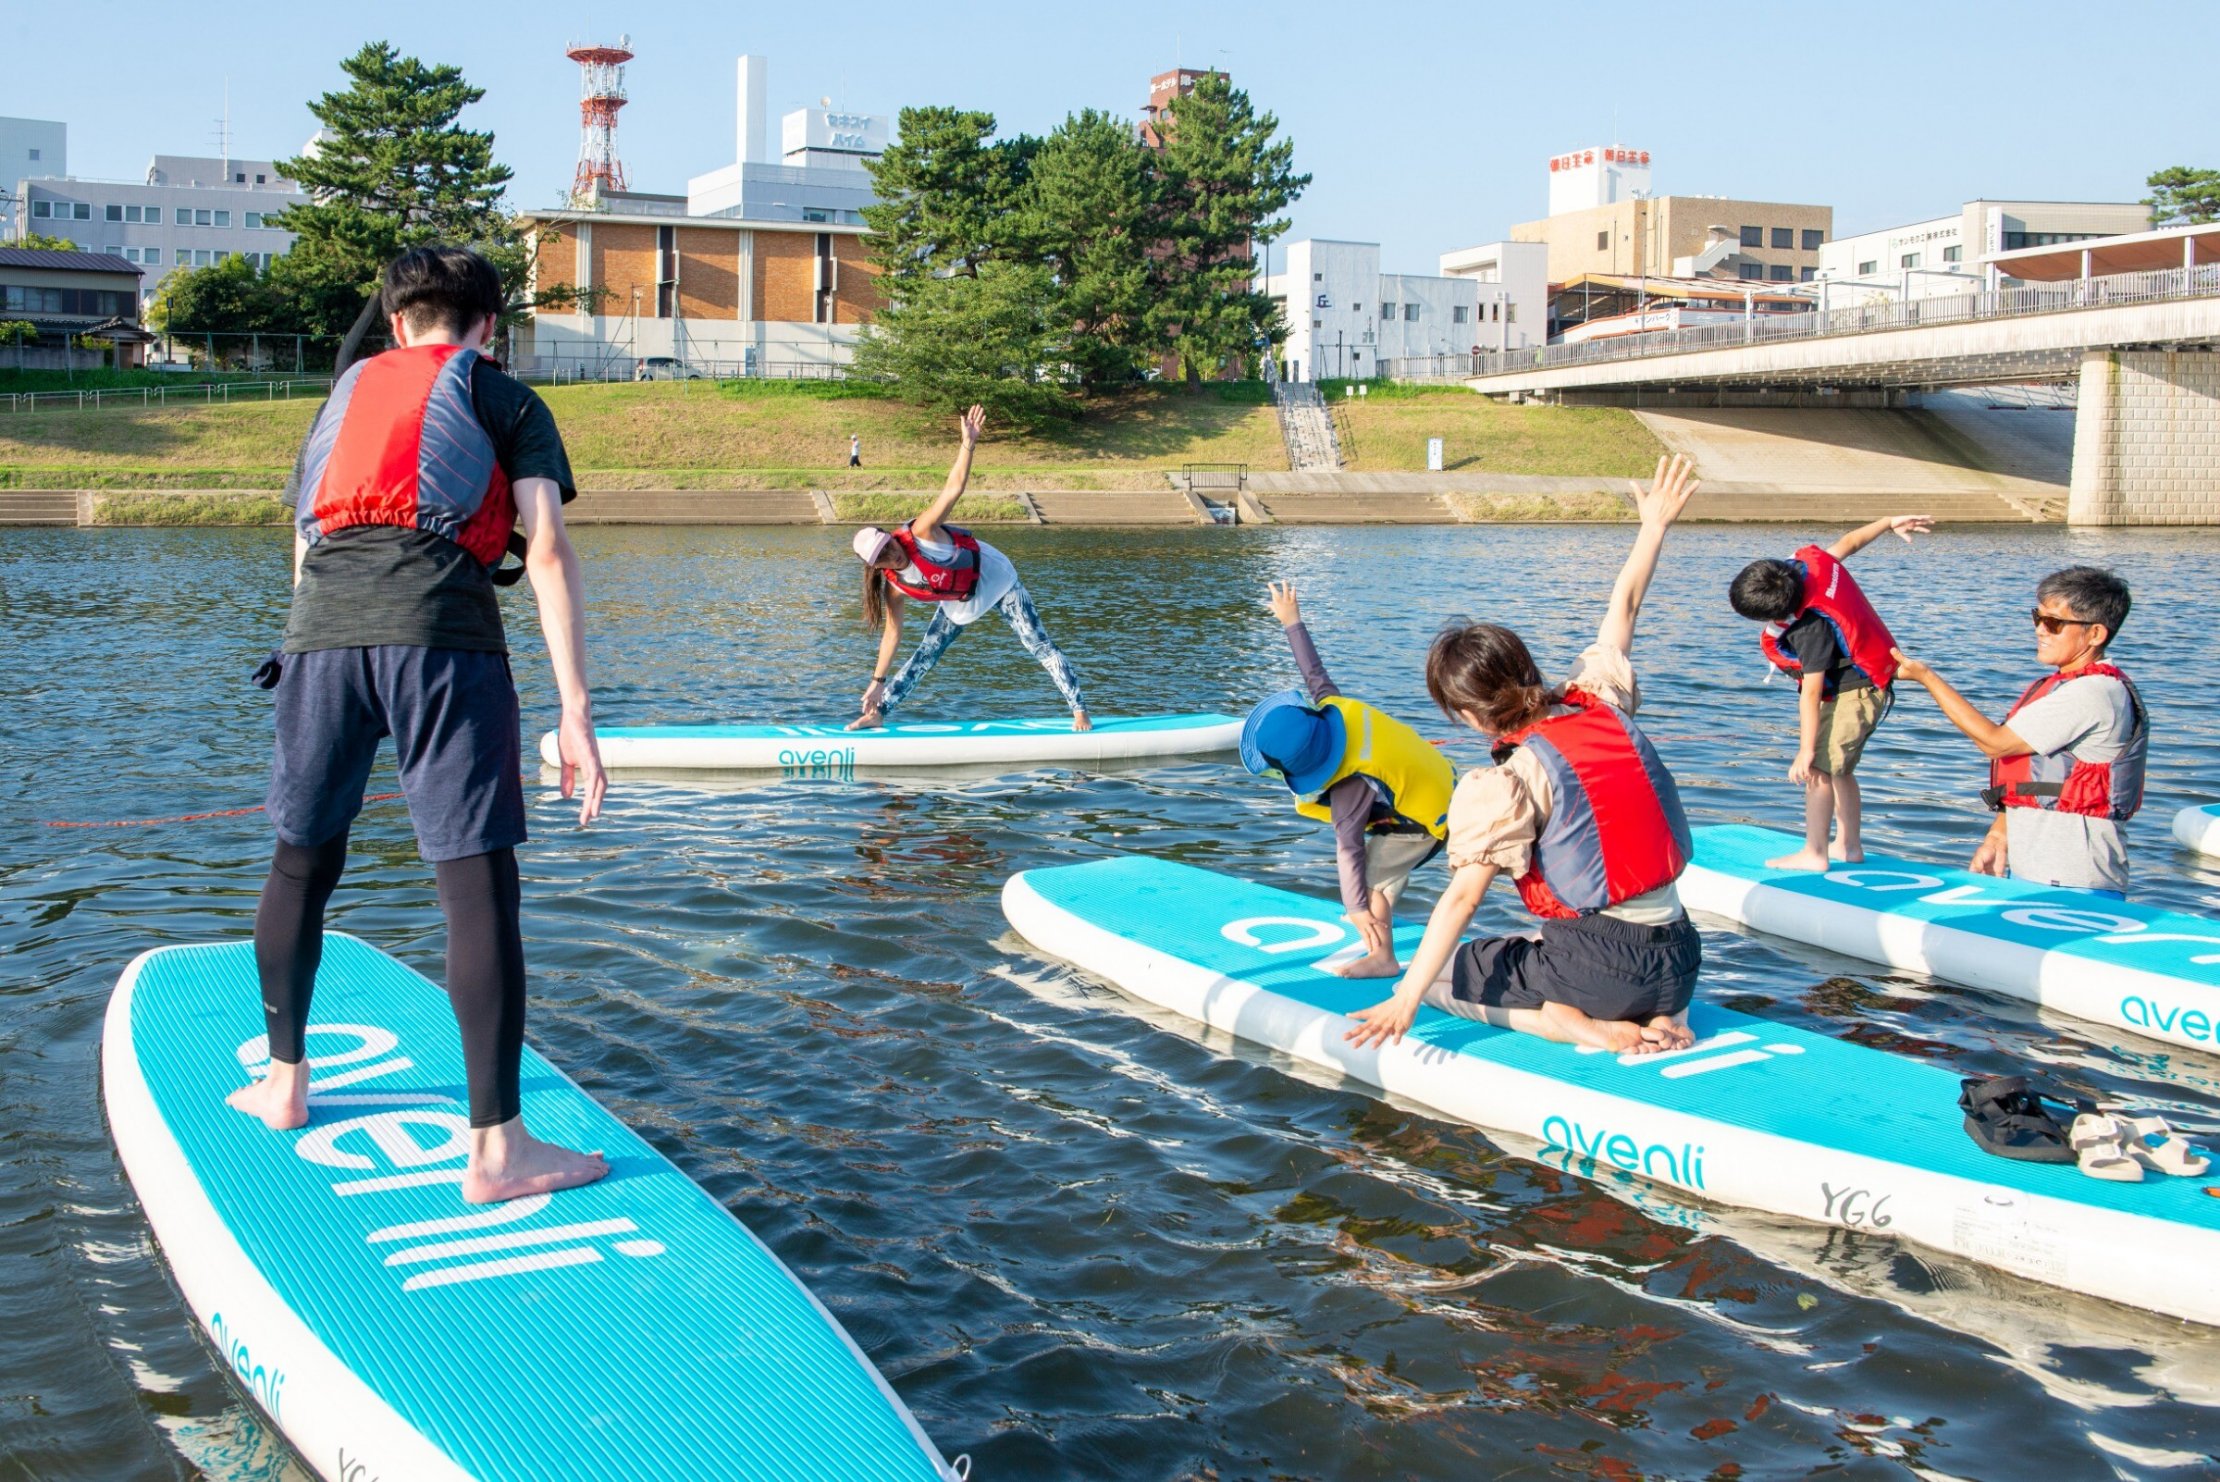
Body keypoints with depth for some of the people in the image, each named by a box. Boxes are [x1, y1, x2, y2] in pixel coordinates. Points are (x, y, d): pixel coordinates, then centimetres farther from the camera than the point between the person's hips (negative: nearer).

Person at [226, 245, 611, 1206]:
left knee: (303, 858, 20)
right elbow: (546, 552, 3)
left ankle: (284, 1083, 35)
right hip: (442, 630, -4)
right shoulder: (507, 403, 16)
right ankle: (495, 1150, -5)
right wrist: (575, 708, -1)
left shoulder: (346, 393, 29)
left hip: (321, 626, 4)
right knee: (479, 878, -4)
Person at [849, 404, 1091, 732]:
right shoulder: (893, 584, -15)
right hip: (959, 603, 4)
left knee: (1040, 646, -7)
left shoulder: (919, 533, -30)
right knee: (922, 658, 5)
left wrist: (968, 442, -50)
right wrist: (878, 681, -7)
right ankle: (878, 714, 16)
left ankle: (1079, 710, -2)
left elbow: (953, 489, -37)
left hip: (995, 578, -4)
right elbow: (892, 631, -6)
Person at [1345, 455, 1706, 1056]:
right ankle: (1660, 1015, 10)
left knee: (1440, 972, 12)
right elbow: (1622, 611, 21)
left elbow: (1463, 895, -20)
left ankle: (1568, 1022, -9)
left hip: (1599, 967, -7)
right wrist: (1654, 526, 35)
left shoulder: (1511, 782, -15)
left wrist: (1407, 998, -20)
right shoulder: (1602, 702, 3)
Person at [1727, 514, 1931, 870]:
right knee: (1838, 767, 18)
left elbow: (1811, 691, -35)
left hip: (1854, 693, -11)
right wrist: (1889, 523, 22)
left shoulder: (1812, 627, -35)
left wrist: (1806, 751, -33)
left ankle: (1814, 854, -10)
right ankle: (1849, 845, 25)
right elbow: (1847, 543, 5)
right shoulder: (1805, 561, -13)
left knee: (1819, 767, -12)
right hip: (1855, 684, 11)